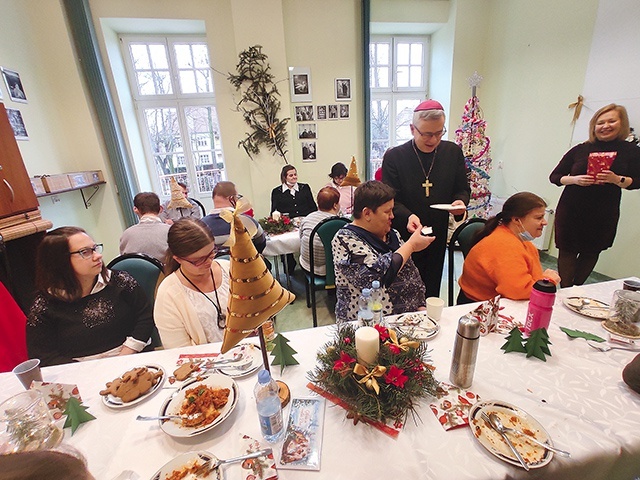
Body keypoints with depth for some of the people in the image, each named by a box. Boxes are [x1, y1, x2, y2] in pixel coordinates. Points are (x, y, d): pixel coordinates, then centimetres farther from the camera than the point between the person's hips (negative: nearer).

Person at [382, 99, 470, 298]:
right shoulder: (394, 156, -6)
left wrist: (460, 201, -11)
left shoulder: (453, 152, 5)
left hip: (438, 238, 4)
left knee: (431, 294, 15)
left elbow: (463, 189, 12)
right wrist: (407, 216, -28)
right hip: (404, 238, -3)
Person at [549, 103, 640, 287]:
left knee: (591, 251, 9)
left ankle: (576, 288, 24)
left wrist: (617, 179, -16)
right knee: (567, 250, 0)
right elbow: (554, 177, 3)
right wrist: (574, 179, -15)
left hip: (603, 214, 1)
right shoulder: (580, 150, 3)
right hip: (571, 210, -1)